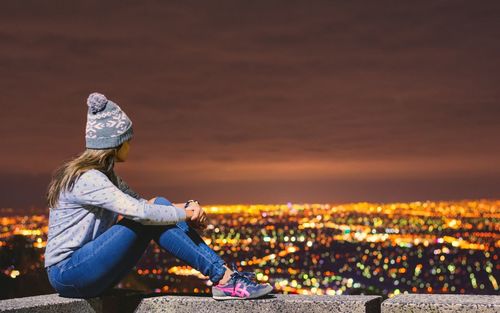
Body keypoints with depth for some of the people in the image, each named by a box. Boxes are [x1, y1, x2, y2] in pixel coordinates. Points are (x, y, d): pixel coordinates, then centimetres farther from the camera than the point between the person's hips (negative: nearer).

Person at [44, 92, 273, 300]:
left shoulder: (105, 174, 12)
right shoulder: (87, 179, -20)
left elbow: (141, 203, 9)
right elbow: (139, 212, -28)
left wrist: (188, 206, -8)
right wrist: (186, 214, -14)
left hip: (88, 266, 8)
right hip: (67, 272, -8)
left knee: (159, 205, -8)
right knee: (148, 219, -22)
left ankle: (225, 274, -13)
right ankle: (223, 279, -19)